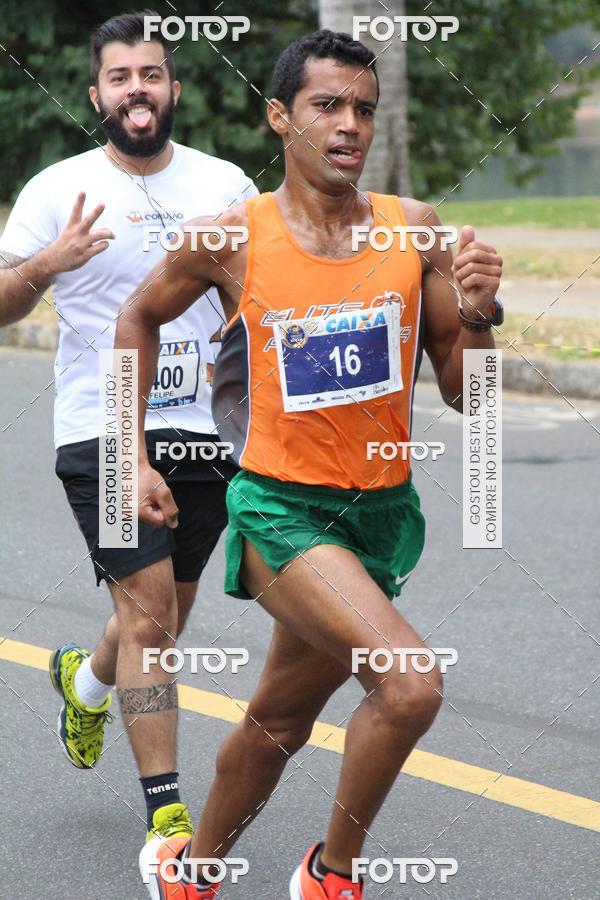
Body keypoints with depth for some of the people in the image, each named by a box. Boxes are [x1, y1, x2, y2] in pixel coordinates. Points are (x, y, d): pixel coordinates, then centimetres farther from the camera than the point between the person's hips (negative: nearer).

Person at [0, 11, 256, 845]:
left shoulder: (225, 184, 6)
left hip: (203, 433, 4)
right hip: (102, 435, -4)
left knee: (166, 616, 16)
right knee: (149, 614, -13)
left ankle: (85, 680, 50)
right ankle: (166, 814, -8)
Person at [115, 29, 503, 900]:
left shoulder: (415, 230, -2)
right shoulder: (234, 238, -10)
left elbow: (463, 394, 2)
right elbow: (141, 318, 10)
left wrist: (478, 313, -17)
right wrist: (134, 457, 7)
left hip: (381, 515, 4)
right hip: (281, 510, -4)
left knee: (280, 722, 19)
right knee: (411, 683, -24)